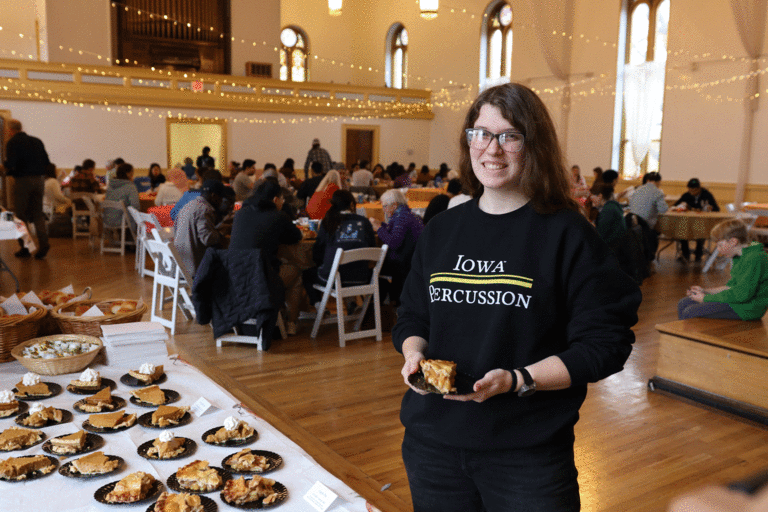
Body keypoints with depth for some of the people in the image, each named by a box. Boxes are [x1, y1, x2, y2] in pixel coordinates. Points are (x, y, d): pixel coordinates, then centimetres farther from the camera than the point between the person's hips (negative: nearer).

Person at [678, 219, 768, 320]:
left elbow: (742, 294, -25)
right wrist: (705, 291, 5)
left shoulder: (755, 259, -21)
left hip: (747, 308, -10)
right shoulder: (741, 257, 12)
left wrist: (705, 298, -17)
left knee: (690, 313, -19)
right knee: (683, 304, 7)